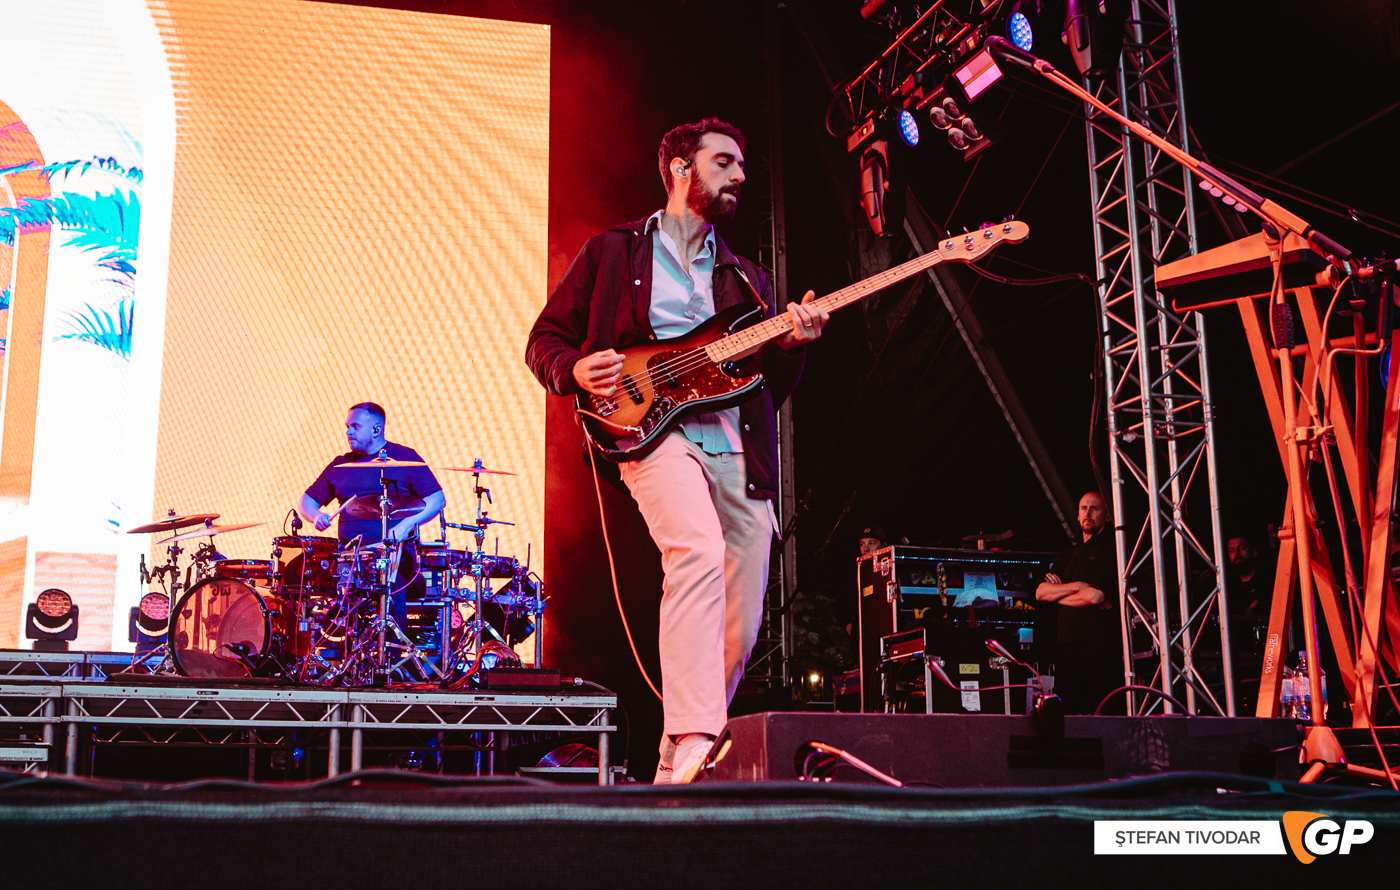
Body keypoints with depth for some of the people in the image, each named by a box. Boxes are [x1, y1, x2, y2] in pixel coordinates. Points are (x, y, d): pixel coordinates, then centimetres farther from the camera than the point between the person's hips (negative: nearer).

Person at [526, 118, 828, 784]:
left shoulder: (747, 279, 25)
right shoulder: (613, 250, 14)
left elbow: (772, 390, 21)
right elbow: (545, 339, 14)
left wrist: (791, 346, 1)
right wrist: (576, 370, -8)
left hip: (739, 450, 5)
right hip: (653, 429, -5)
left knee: (738, 634, 0)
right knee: (699, 553, -34)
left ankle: (674, 772, 16)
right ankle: (693, 747, -39)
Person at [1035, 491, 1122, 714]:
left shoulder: (1111, 549, 2)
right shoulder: (1069, 556, 24)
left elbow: (1097, 595, -11)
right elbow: (1040, 592, 13)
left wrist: (1058, 593, 5)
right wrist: (1077, 586, -3)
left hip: (1099, 644, -6)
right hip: (1066, 643, 6)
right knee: (1067, 713, 0)